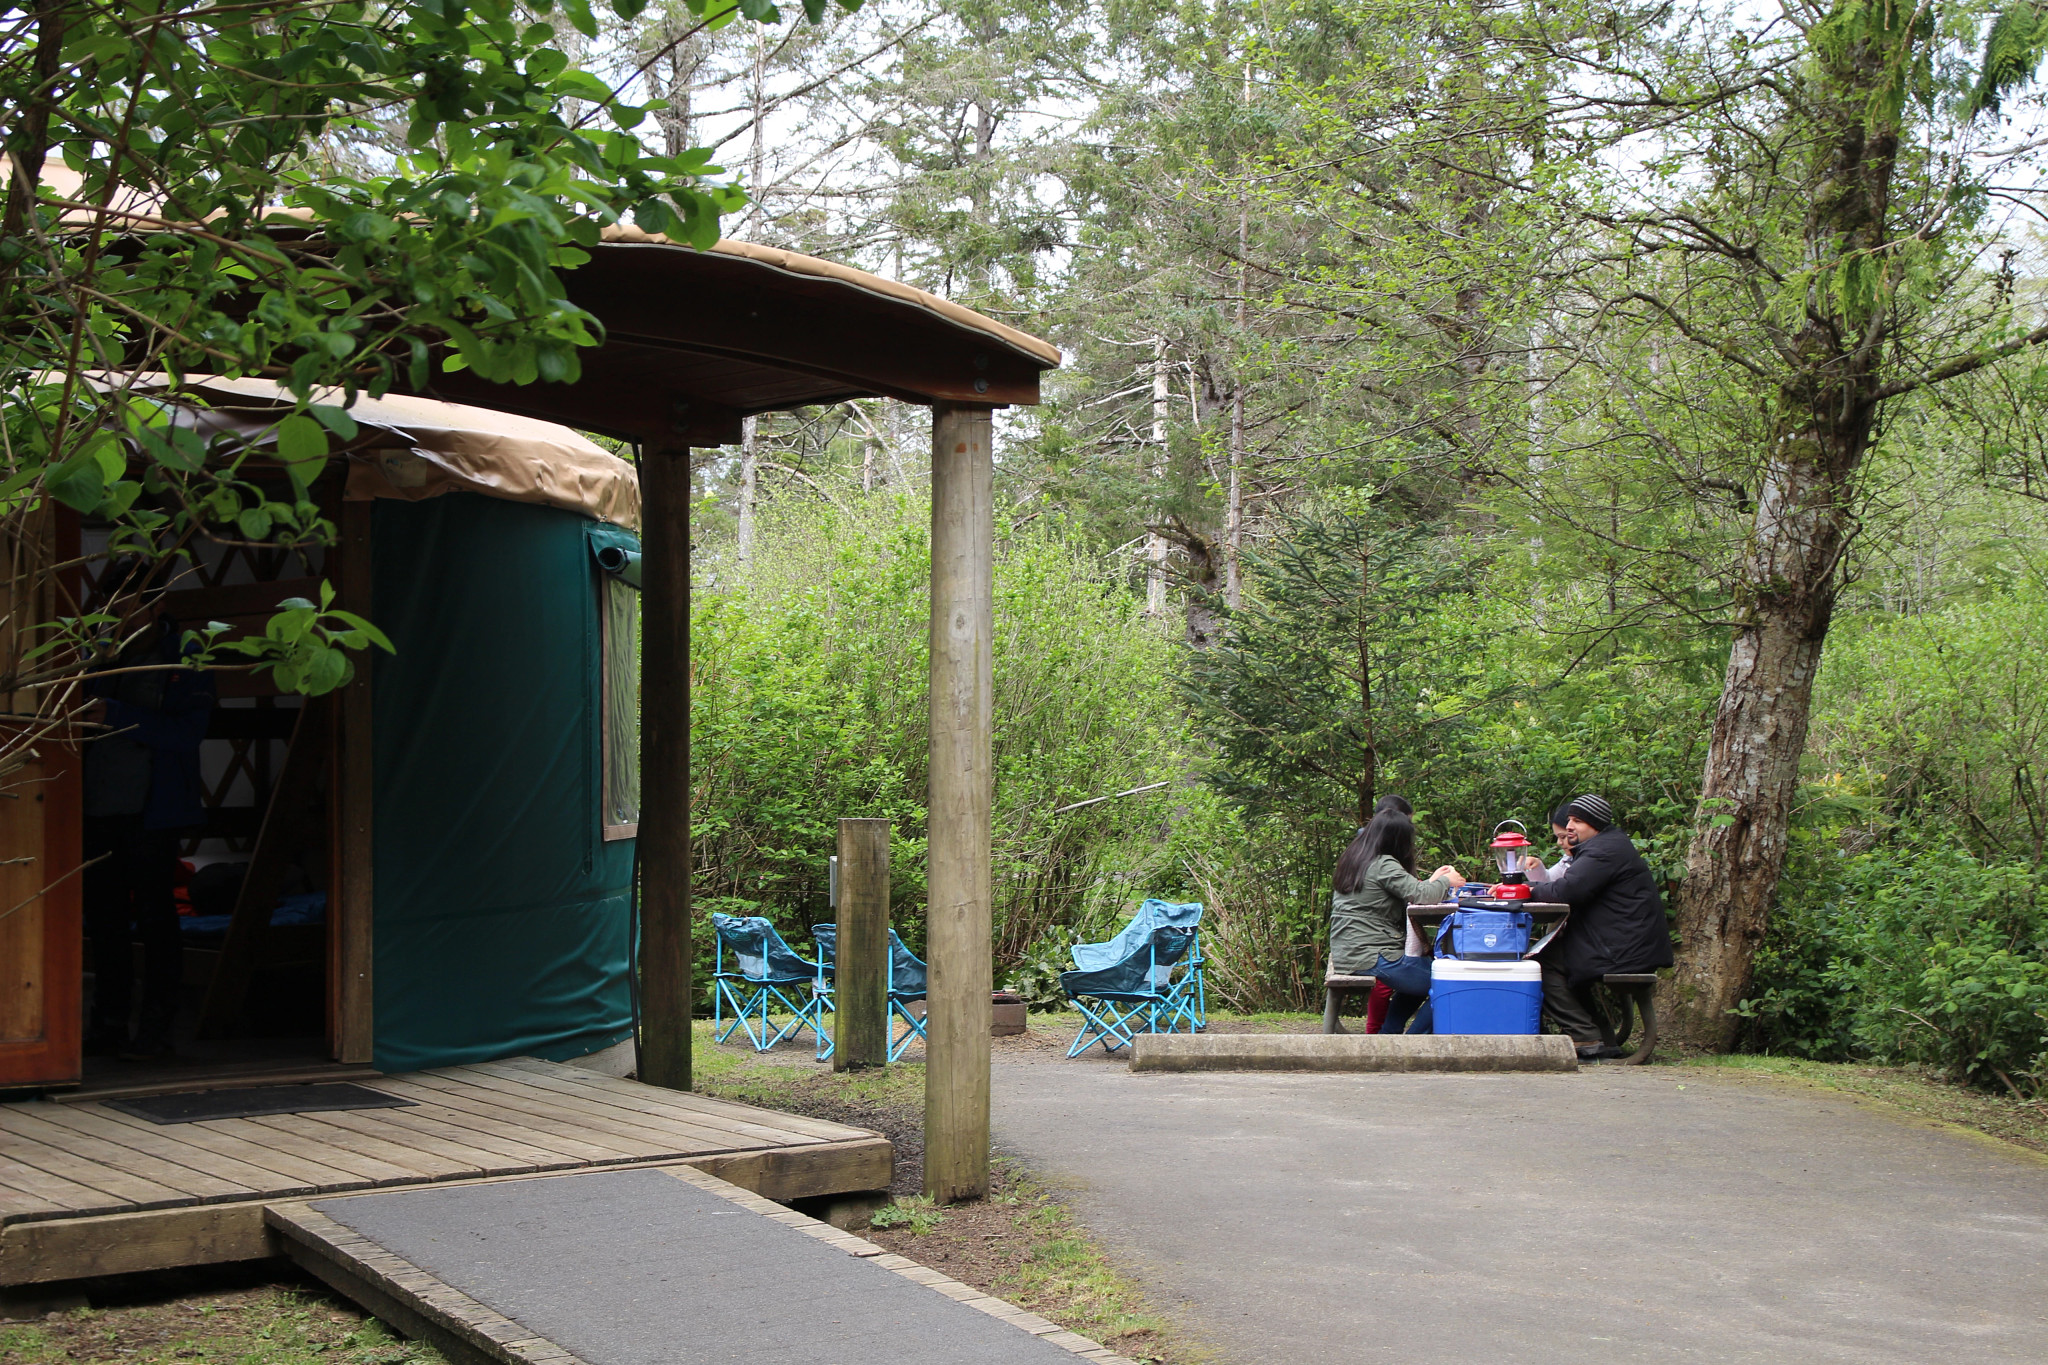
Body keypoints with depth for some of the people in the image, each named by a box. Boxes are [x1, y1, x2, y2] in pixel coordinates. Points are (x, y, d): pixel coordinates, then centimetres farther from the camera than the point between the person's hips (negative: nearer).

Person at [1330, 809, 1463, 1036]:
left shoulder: (1351, 862, 15)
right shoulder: (1383, 865, -13)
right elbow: (1420, 896, -21)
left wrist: (1431, 882, 16)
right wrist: (1445, 881, -2)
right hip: (1371, 958, -10)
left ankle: (1388, 1034, 26)